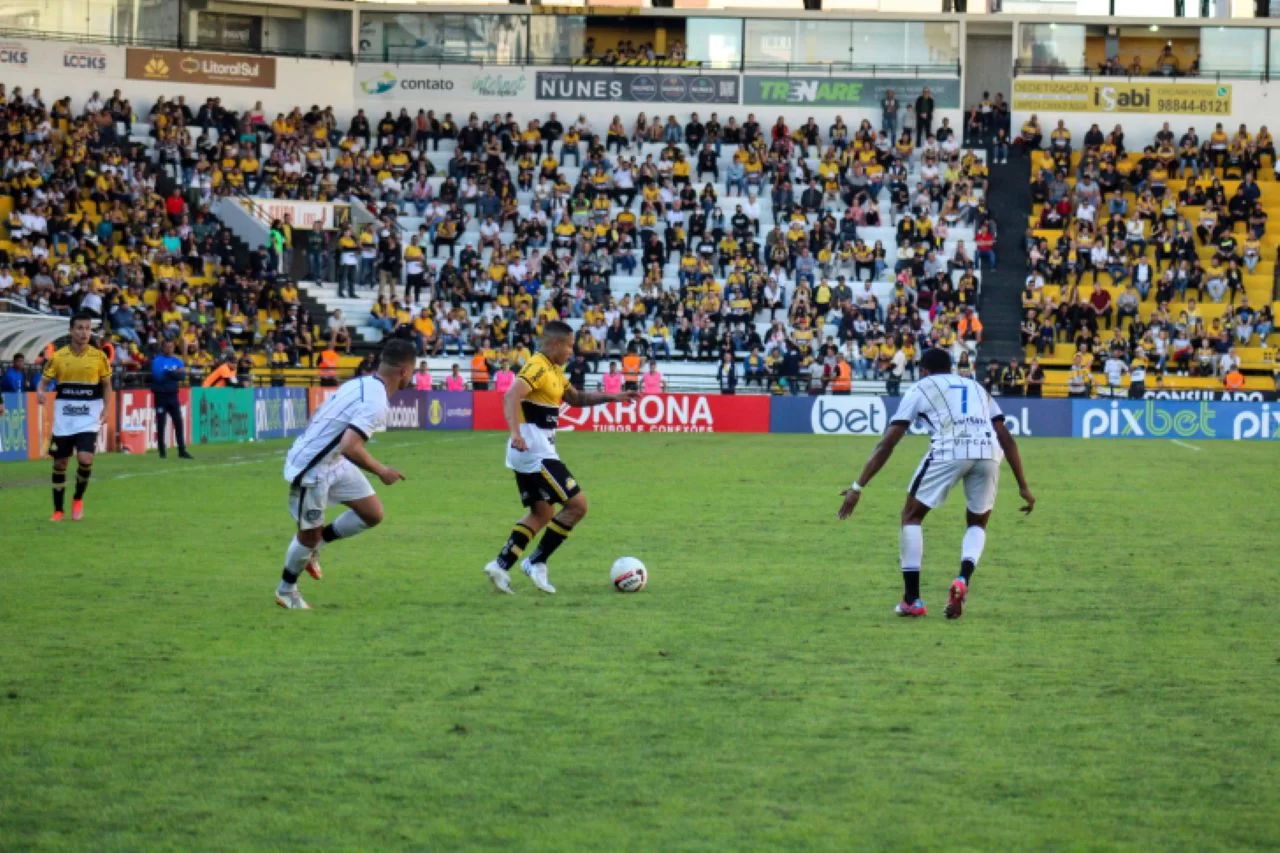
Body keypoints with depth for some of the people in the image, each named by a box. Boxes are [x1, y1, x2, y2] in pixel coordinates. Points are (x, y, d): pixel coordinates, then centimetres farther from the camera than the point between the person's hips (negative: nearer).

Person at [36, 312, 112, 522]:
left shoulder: (99, 356, -2)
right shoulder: (58, 356, -1)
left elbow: (106, 385, 7)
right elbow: (43, 381, 3)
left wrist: (106, 409, -7)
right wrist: (40, 392, -20)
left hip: (89, 417, -1)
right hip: (63, 418, 1)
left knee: (85, 459, -18)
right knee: (60, 463, 4)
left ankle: (78, 499, 9)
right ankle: (58, 510, 19)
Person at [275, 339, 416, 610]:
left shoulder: (363, 383, 0)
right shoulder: (376, 403, -28)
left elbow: (319, 414, 11)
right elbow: (350, 447, -36)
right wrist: (381, 472, -22)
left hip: (333, 461, 9)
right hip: (311, 470, -9)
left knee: (373, 514, 7)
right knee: (309, 534, 8)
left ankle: (314, 546, 25)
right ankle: (286, 590, 31)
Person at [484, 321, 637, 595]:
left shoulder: (554, 371, 17)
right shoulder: (538, 367, -14)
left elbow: (576, 398, 29)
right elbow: (512, 396, -28)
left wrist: (611, 397, 17)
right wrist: (516, 433, -42)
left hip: (531, 452, 11)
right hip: (535, 451, -11)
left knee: (543, 513, 17)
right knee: (577, 504, -9)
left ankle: (501, 564, 9)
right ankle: (536, 562, -5)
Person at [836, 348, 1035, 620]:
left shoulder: (920, 389, 22)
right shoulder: (977, 388, 33)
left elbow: (887, 444, 15)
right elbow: (1006, 439, 26)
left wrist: (858, 487, 14)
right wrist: (1023, 486, 27)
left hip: (948, 452, -3)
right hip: (988, 453, 3)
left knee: (911, 516, 17)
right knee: (977, 523, 25)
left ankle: (912, 599, 12)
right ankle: (963, 580, -2)